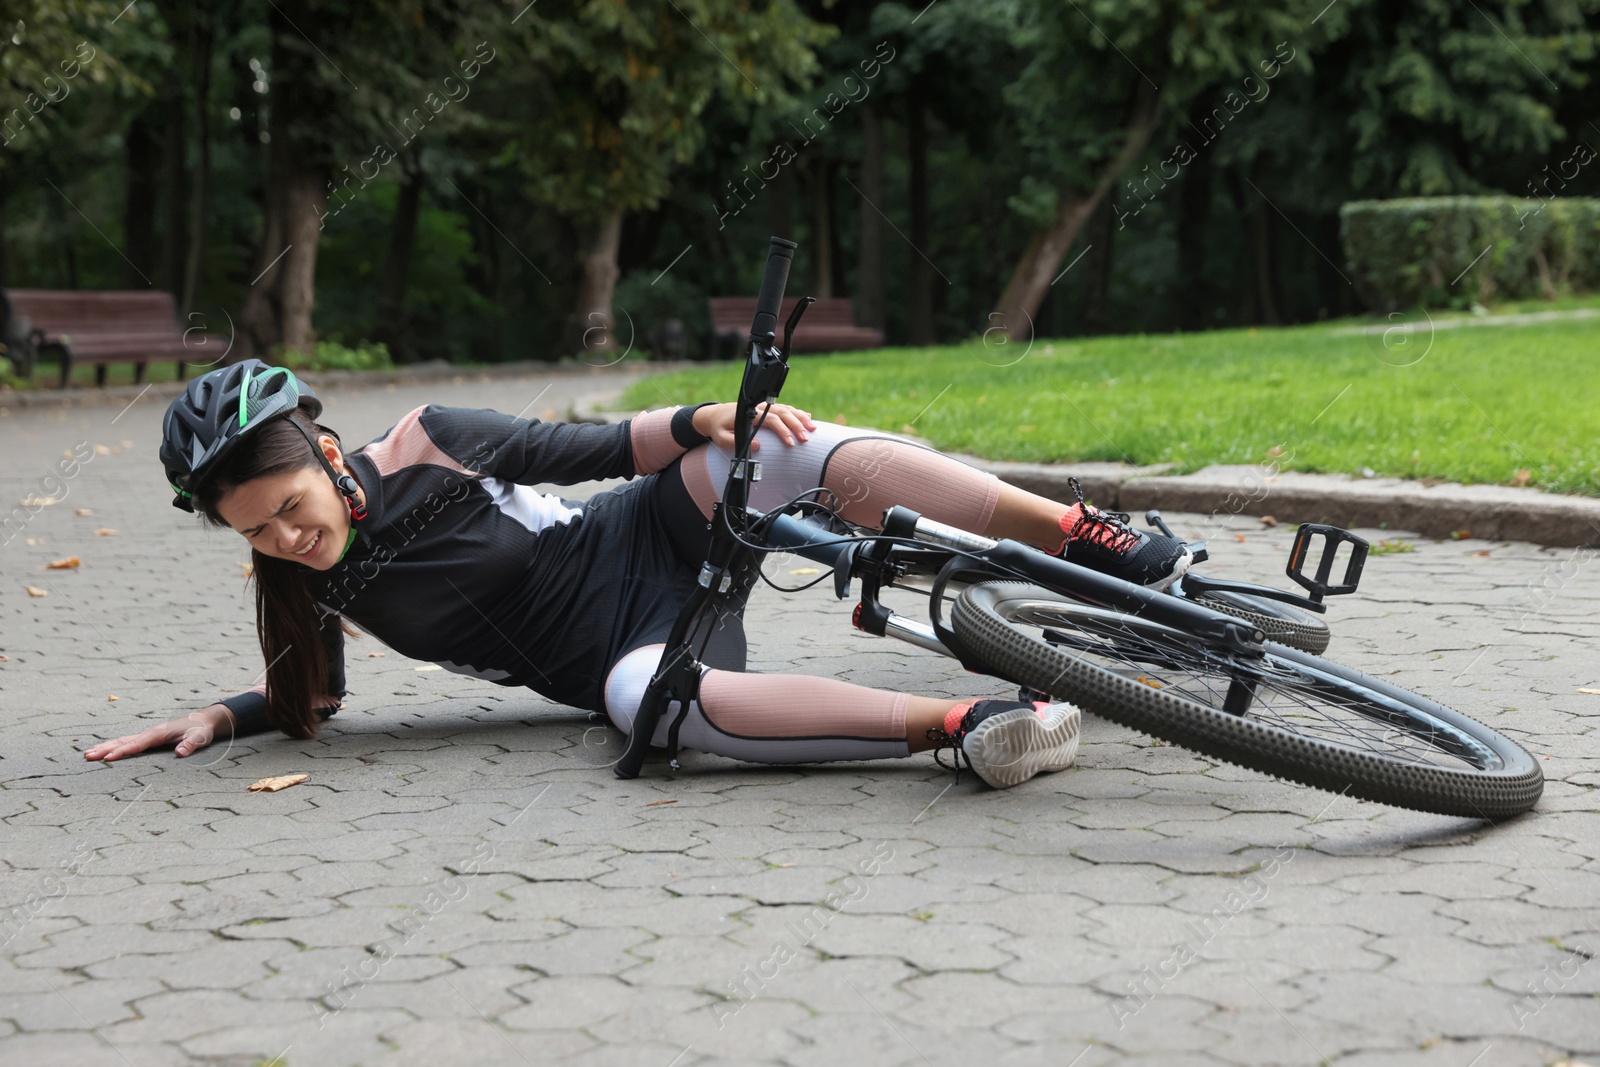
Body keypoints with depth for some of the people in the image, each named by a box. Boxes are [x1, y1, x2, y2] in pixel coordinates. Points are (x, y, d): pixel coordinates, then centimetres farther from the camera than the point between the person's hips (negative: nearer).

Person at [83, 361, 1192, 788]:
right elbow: (310, 698, 16)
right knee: (646, 693, -40)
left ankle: (1101, 542, -24)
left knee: (803, 446, -31)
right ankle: (966, 724, -51)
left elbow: (598, 448, -4)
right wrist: (218, 716, 0)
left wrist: (700, 422, -18)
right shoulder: (307, 580, -1)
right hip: (625, 650, 0)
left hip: (656, 537, 0)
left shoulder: (427, 443, -10)